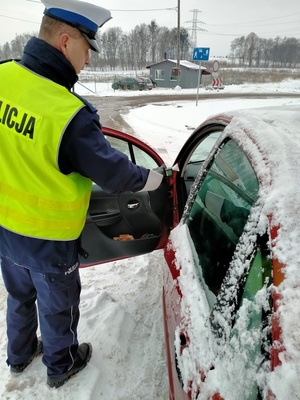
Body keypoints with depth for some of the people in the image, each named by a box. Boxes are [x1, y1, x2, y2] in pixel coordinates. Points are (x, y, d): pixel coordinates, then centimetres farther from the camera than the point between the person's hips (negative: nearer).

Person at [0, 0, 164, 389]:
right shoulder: (70, 113, -31)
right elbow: (112, 173, -20)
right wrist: (150, 178, -1)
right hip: (49, 239, -6)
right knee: (57, 307, 20)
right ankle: (61, 365, 48)